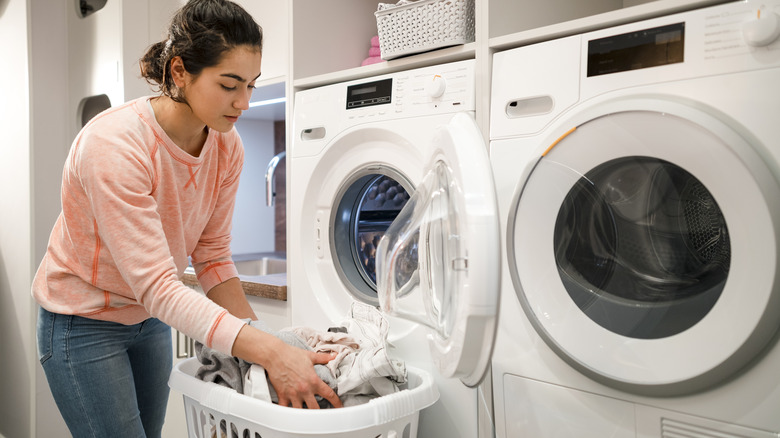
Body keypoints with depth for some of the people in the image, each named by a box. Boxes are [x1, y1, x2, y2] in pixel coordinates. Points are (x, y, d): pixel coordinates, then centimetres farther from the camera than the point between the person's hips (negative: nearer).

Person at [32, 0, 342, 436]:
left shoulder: (227, 148, -12)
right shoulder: (113, 144, -31)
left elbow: (213, 258, -7)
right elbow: (155, 285, -35)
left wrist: (264, 342, -19)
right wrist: (270, 351, -42)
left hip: (150, 318, 6)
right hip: (84, 322, -5)